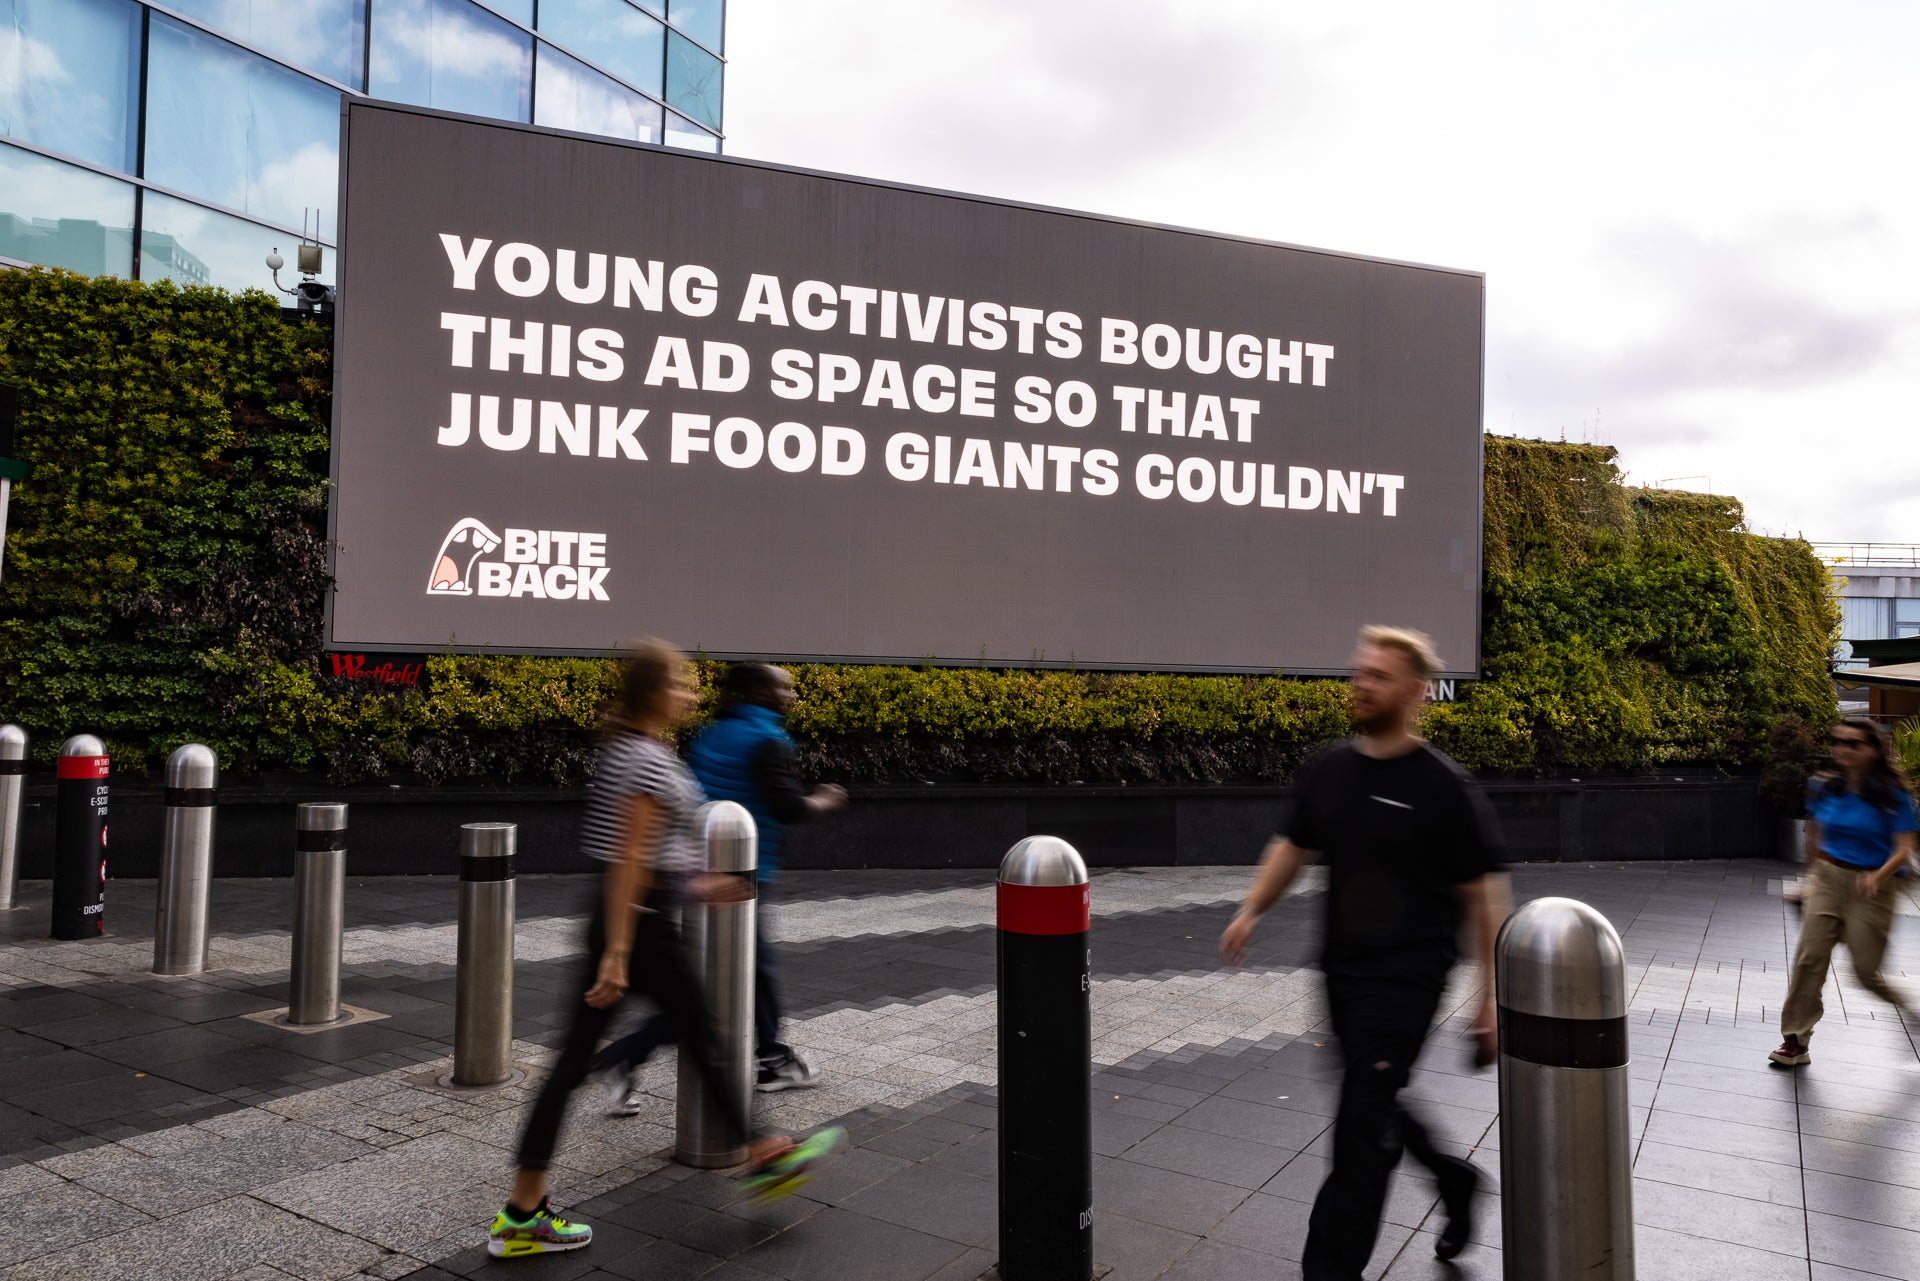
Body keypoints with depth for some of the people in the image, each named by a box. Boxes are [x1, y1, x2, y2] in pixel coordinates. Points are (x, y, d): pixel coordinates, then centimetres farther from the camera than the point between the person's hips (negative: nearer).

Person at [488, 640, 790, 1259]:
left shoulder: (628, 750, 11)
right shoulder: (651, 760, -18)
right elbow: (628, 860, -22)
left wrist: (693, 884, 25)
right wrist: (618, 953, -23)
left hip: (614, 921, 9)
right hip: (642, 927, -9)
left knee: (573, 1061, 9)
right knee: (703, 1047, 9)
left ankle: (522, 1211, 14)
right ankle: (759, 1154, 29)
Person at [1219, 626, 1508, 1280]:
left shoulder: (1443, 786, -12)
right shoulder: (1329, 768, 4)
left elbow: (1483, 894, -8)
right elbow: (1293, 845, 14)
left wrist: (1490, 998, -8)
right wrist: (1251, 911, 0)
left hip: (1406, 976, -6)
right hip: (1342, 968, 6)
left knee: (1361, 1126, -5)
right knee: (1372, 1104, 21)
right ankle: (1453, 1176, 48)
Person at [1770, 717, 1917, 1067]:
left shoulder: (1892, 795, -9)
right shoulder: (1825, 788, 4)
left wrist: (1878, 876, -30)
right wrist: (1811, 876, 22)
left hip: (1870, 888, -3)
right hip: (1827, 879, 3)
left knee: (1866, 970, 1)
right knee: (1809, 957, -7)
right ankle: (1796, 1042, -3)